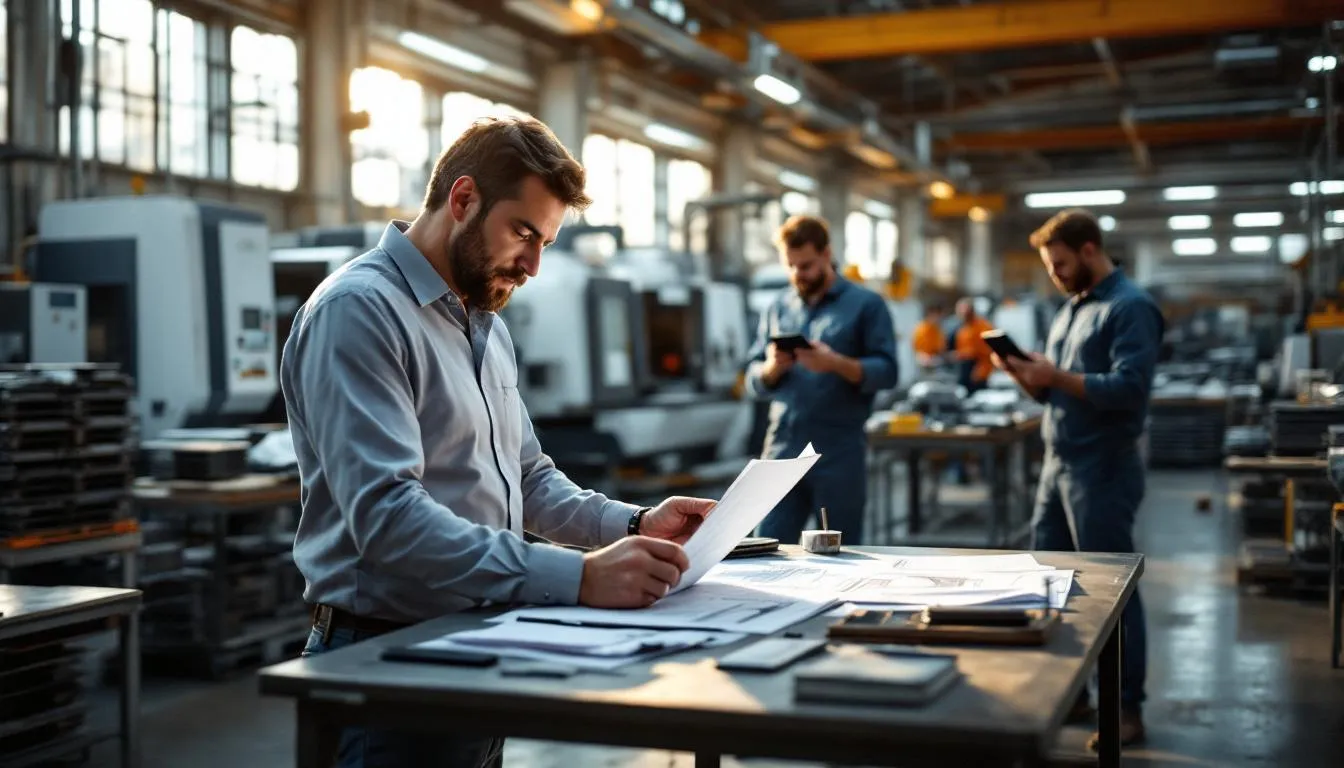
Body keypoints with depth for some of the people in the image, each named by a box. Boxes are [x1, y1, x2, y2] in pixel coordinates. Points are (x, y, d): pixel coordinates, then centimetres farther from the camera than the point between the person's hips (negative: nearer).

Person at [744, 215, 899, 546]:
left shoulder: (866, 304, 2)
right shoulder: (778, 307, 13)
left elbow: (886, 372, -6)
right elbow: (754, 383, 11)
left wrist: (837, 363, -21)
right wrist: (772, 368, -11)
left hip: (840, 452, -3)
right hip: (783, 448, 3)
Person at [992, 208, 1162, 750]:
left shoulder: (1131, 308, -11)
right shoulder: (1071, 308, 15)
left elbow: (1128, 390, -22)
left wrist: (1057, 376, -20)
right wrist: (1021, 371, -1)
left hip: (1103, 471, -9)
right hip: (1058, 465, 9)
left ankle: (1127, 710, 9)